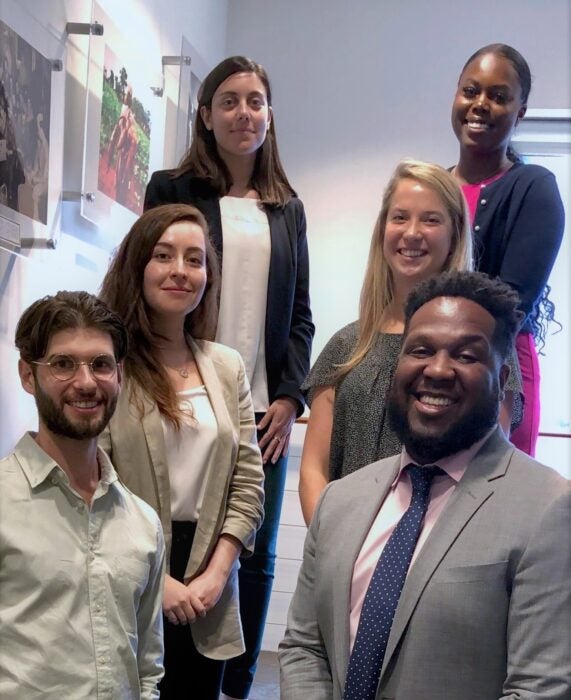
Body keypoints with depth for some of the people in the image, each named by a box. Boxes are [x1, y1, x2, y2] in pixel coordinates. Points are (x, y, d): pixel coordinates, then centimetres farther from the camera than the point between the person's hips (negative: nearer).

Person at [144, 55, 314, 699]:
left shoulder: (287, 208, 14)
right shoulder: (174, 190, 3)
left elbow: (299, 313, 13)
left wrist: (288, 397, 1)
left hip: (266, 408, 4)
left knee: (258, 555, 7)